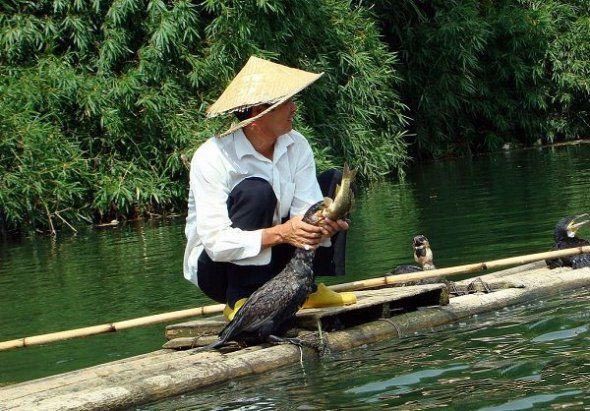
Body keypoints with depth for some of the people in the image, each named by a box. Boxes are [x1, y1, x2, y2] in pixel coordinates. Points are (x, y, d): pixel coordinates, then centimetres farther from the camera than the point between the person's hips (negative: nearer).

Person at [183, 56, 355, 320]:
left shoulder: (296, 146, -7)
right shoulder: (212, 158, -26)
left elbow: (306, 211, -12)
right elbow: (216, 242, -32)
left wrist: (322, 226, -37)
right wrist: (280, 233, -43)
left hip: (272, 260, 7)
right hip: (216, 266, -6)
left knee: (334, 180, -3)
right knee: (255, 191, -32)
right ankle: (240, 302, -24)